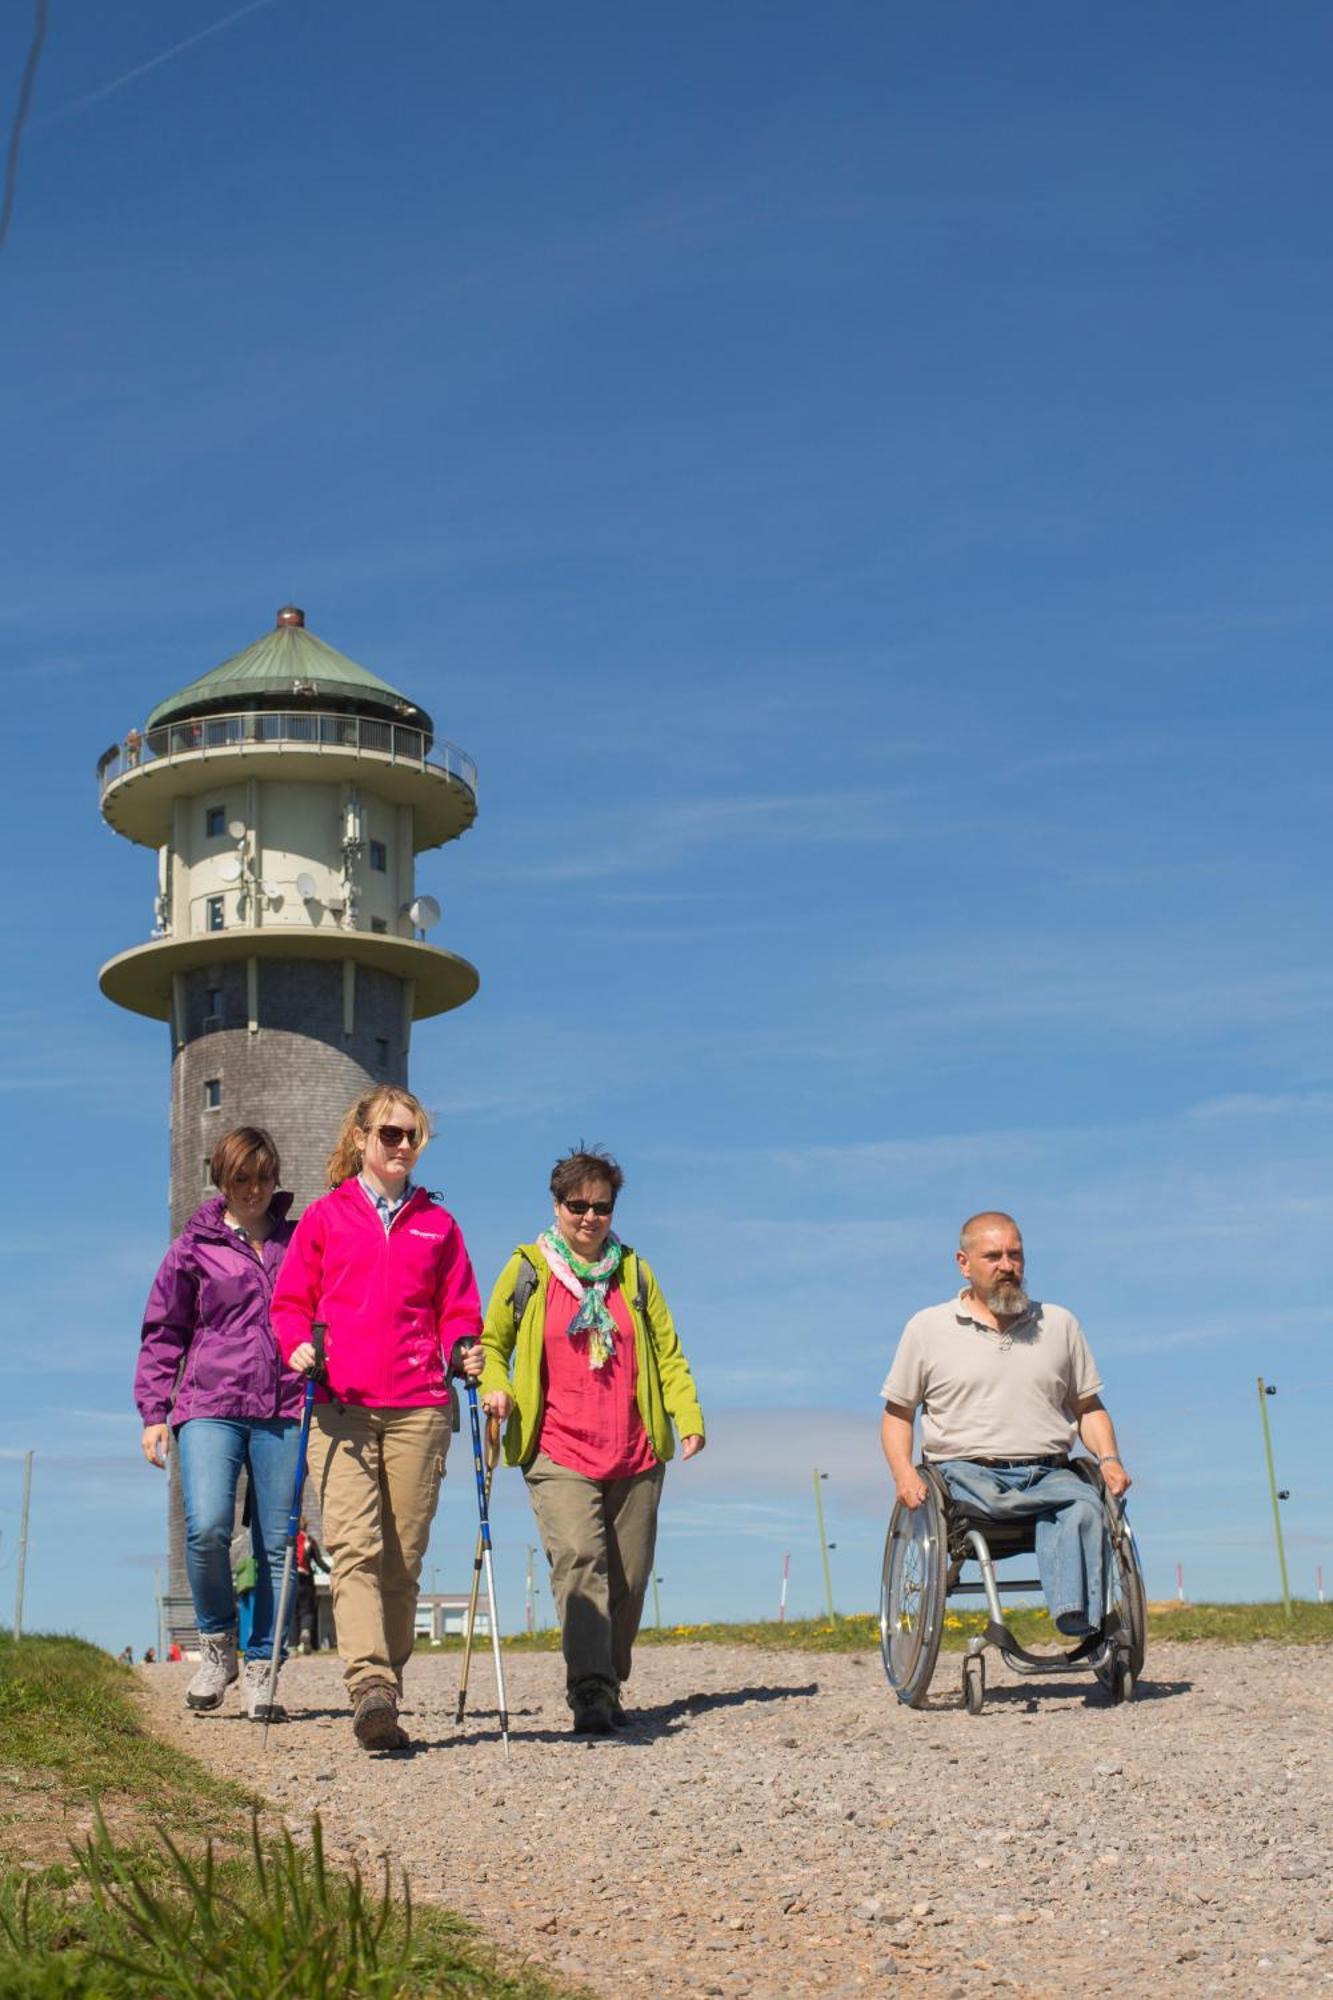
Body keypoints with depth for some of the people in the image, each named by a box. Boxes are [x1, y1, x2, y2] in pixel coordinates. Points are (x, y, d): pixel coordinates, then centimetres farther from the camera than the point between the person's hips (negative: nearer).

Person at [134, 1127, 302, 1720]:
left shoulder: (299, 1241, 13)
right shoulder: (194, 1246, 10)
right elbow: (164, 1333, 13)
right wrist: (153, 1411, 5)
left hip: (283, 1409, 1)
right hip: (209, 1406, -1)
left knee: (277, 1543, -2)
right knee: (206, 1527, -18)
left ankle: (260, 1667, 9)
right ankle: (216, 1644, 5)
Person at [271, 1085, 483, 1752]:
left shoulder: (437, 1223, 16)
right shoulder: (324, 1217, 13)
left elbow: (457, 1310, 16)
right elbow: (290, 1301, 13)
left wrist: (464, 1351, -4)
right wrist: (297, 1345, -7)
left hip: (418, 1408, 2)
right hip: (340, 1406, -2)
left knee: (403, 1557, 1)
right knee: (354, 1545, -16)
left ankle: (386, 1686, 9)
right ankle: (369, 1686, -25)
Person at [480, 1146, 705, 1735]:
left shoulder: (634, 1272, 15)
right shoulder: (526, 1269, 8)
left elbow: (668, 1353, 15)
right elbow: (491, 1343, 14)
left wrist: (690, 1418, 0)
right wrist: (495, 1387, -7)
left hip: (635, 1455, 3)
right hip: (558, 1454, -3)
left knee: (629, 1577, 6)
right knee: (579, 1560, -21)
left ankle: (608, 1689, 21)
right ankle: (589, 1691, -25)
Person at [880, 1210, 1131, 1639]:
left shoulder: (1060, 1324, 18)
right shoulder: (927, 1327, 11)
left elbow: (1089, 1407, 22)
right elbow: (897, 1412, 14)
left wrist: (1109, 1459, 2)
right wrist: (904, 1473, -5)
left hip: (1048, 1473, 2)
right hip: (967, 1473, -1)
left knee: (1083, 1511, -36)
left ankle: (1080, 1624, -47)